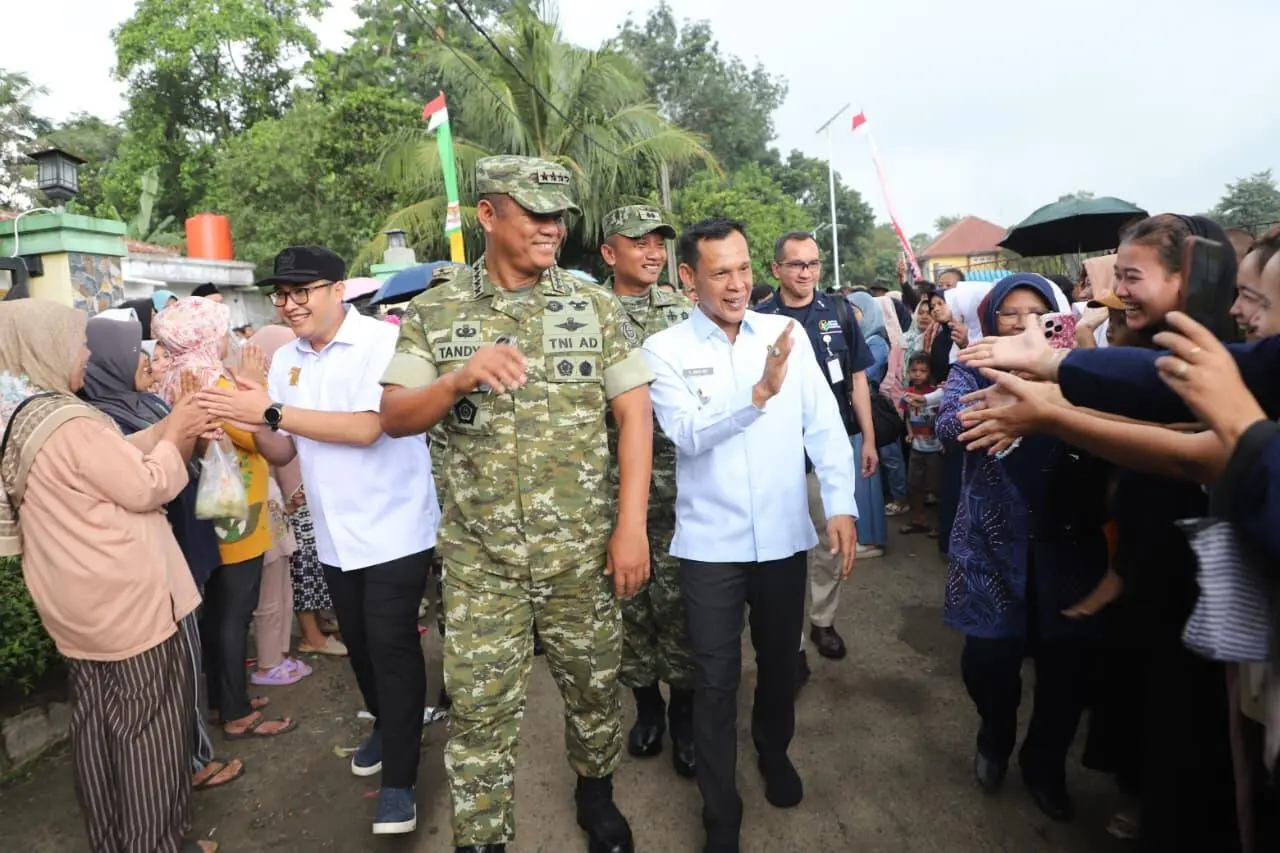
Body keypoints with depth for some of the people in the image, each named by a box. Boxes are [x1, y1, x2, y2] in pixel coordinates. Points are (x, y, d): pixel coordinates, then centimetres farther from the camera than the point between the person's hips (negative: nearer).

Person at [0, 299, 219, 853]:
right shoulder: (71, 423, -24)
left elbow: (115, 458, 9)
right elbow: (145, 488, -18)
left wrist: (168, 429, 2)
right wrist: (174, 439, -4)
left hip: (78, 606, 10)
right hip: (127, 603, -10)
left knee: (98, 728, 19)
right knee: (150, 729, 4)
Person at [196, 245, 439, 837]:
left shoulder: (383, 342, -13)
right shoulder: (286, 360, 6)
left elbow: (366, 428, -24)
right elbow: (284, 453, 9)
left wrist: (272, 411, -21)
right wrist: (255, 426, -12)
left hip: (393, 530, -6)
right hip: (335, 535, 7)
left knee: (392, 645, -4)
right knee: (358, 642, 19)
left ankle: (399, 780, 9)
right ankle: (386, 726, 43)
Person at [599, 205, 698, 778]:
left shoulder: (686, 313, 6)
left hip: (676, 485, 0)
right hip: (612, 487, 0)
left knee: (677, 602, 4)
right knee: (626, 602, 11)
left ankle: (684, 714, 24)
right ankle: (646, 703, 32)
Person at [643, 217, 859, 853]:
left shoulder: (788, 333, 1)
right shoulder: (665, 350, -6)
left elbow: (824, 424, 0)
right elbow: (689, 435, -19)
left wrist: (841, 504, -8)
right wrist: (759, 393, -32)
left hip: (785, 535, 3)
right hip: (710, 542, -2)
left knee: (780, 661, 21)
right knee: (717, 680, 6)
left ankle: (774, 752, 51)